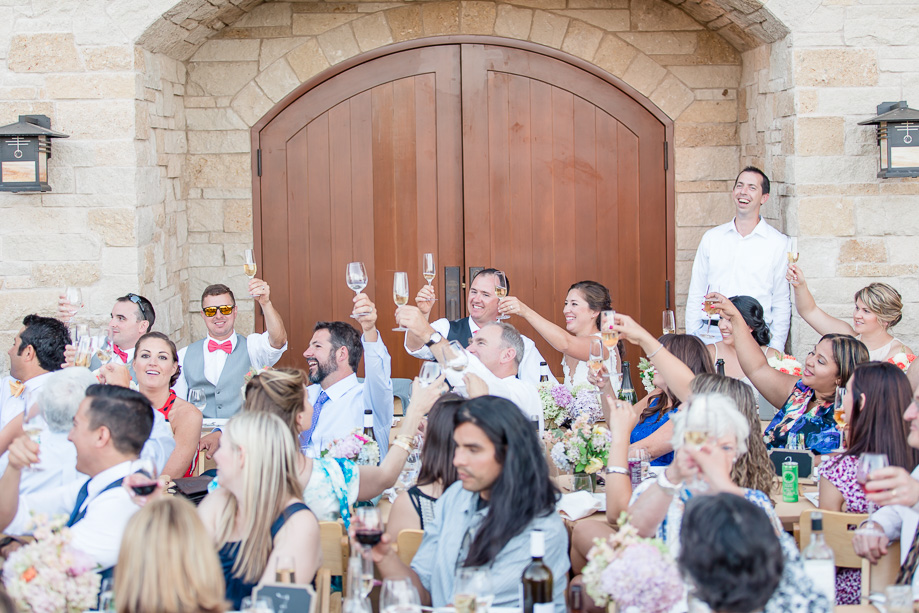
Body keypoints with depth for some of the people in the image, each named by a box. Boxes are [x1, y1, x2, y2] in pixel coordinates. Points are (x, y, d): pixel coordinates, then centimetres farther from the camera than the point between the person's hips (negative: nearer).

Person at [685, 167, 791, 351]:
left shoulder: (779, 243, 6)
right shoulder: (711, 237, 14)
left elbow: (782, 303, 7)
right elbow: (695, 295, 16)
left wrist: (775, 350, -1)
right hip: (711, 335, 2)